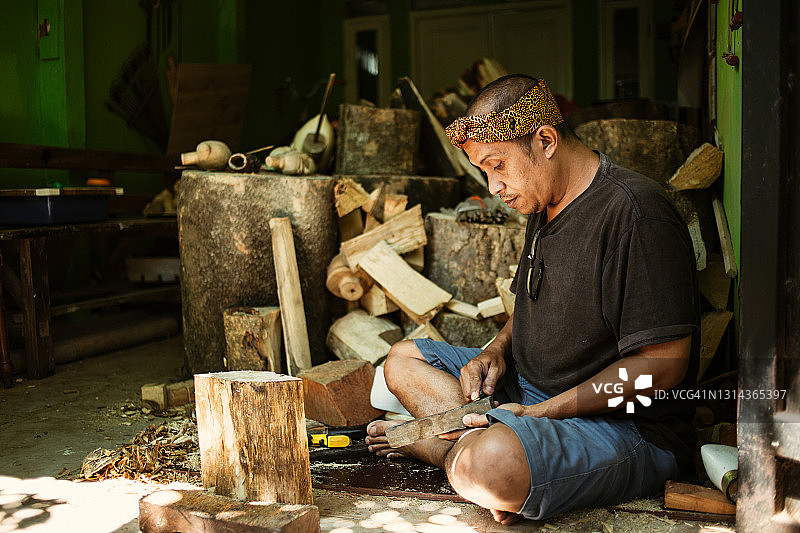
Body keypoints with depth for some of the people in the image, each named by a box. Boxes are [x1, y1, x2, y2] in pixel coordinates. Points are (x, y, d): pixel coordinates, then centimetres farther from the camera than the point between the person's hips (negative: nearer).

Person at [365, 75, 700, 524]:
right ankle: (487, 437, -12)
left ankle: (430, 441, -6)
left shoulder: (635, 212, -21)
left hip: (631, 428, -10)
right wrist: (498, 350, 2)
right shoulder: (546, 205, 10)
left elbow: (662, 366, -24)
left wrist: (536, 413, -23)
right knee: (404, 358, 9)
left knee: (486, 468, -38)